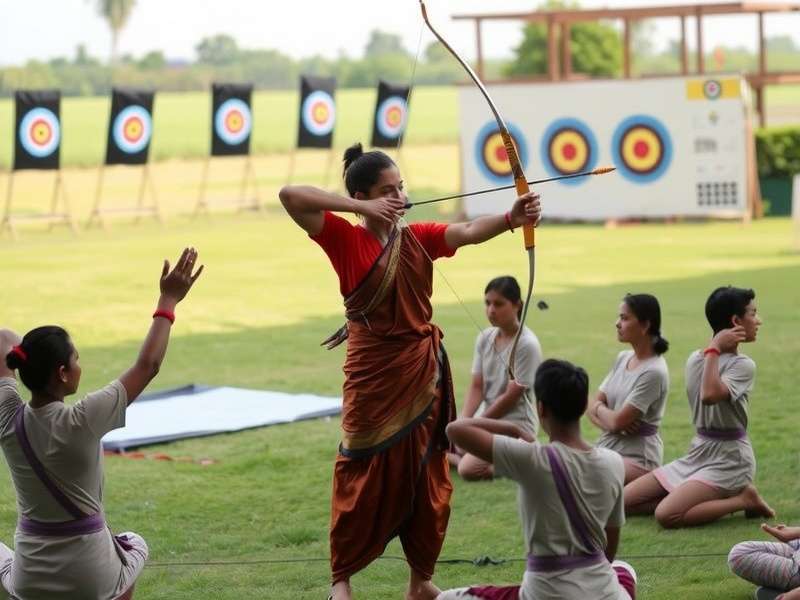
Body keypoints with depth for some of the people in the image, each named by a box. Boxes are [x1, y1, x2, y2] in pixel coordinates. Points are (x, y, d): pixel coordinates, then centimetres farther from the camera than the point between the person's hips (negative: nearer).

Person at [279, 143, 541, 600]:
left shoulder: (419, 238, 4)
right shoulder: (346, 240, -8)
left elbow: (470, 232, -12)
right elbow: (291, 196, -19)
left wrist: (511, 218, -31)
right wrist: (362, 210, -21)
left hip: (423, 375, 4)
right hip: (374, 377, -4)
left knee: (427, 475, 9)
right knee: (364, 476, 2)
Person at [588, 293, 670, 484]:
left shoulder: (653, 372, -16)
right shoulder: (622, 358, 10)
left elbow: (617, 421, -18)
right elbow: (592, 407, 9)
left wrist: (599, 408, 3)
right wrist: (609, 422, -13)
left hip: (638, 457, -8)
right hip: (607, 449, 8)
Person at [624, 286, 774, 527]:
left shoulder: (743, 365, -11)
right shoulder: (695, 359, 8)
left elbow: (711, 394, -29)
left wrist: (713, 349, -19)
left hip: (728, 460, -7)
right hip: (698, 453, 7)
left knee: (666, 515, -26)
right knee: (624, 501, 0)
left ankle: (743, 499, -6)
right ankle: (715, 500, 5)